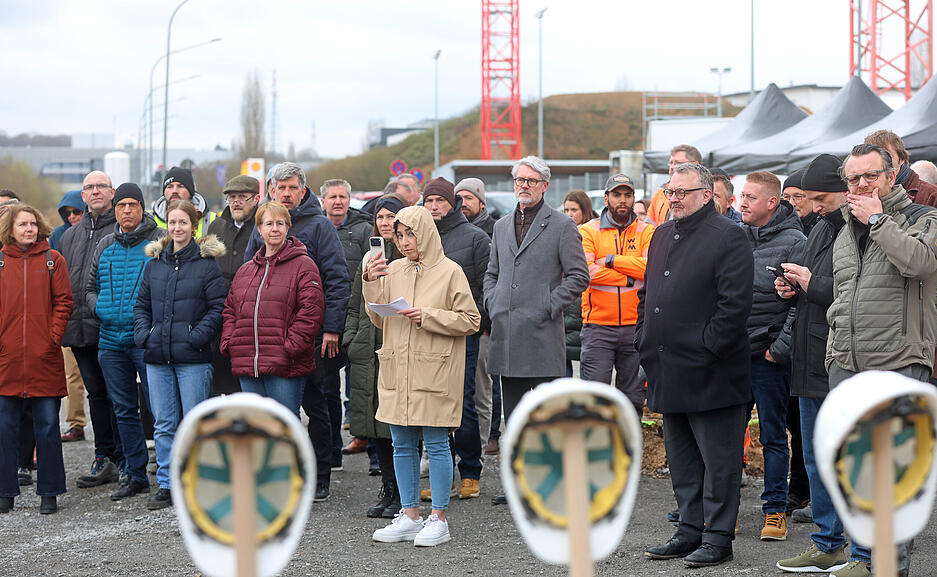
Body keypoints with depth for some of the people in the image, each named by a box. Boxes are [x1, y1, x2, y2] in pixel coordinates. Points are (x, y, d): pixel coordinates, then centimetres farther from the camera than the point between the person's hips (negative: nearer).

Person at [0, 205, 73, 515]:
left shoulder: (52, 260, 5)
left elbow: (63, 301, 3)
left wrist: (54, 337, -7)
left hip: (44, 357, -1)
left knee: (47, 426, 3)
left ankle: (49, 492, 10)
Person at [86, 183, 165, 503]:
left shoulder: (160, 240, -2)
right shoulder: (105, 246, 14)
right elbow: (91, 287, 22)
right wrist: (99, 306, 2)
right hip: (111, 340, 6)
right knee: (124, 410, 11)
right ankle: (134, 474, 19)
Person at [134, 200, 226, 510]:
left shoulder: (207, 263, -2)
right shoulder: (154, 263, 12)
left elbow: (218, 307, -6)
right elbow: (141, 304, 18)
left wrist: (196, 336, -15)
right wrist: (143, 334, 2)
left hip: (193, 357, -5)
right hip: (157, 356, 5)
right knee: (163, 424, 8)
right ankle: (166, 485, 15)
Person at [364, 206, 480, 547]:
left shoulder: (449, 272, -3)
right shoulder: (393, 271, 11)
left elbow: (470, 321, -5)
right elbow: (380, 320, 10)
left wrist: (428, 316, -14)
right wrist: (370, 284, -2)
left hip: (434, 373, -5)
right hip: (397, 371, 5)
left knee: (436, 444, -1)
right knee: (402, 446, 9)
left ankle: (438, 519, 5)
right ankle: (410, 516, 17)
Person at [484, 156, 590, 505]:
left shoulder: (561, 226, -1)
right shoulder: (502, 226, 17)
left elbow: (579, 276, -4)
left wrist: (549, 307, -11)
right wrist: (492, 303, 8)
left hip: (542, 333, -6)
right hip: (506, 335, 6)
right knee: (514, 414, 9)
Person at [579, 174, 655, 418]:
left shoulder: (647, 231, 7)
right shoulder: (589, 231, 4)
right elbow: (585, 271, -12)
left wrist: (611, 260, -11)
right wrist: (629, 276, -11)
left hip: (636, 325, 2)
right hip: (598, 326, -2)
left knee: (633, 398, 8)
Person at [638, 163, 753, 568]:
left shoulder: (727, 238, -10)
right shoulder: (663, 236, 16)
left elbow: (735, 302, -16)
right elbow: (646, 293, 24)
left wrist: (707, 348, -18)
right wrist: (644, 340, 13)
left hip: (711, 374, -8)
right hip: (669, 372, 8)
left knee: (718, 460, -1)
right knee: (682, 459, 14)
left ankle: (718, 538, 3)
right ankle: (690, 531, 22)